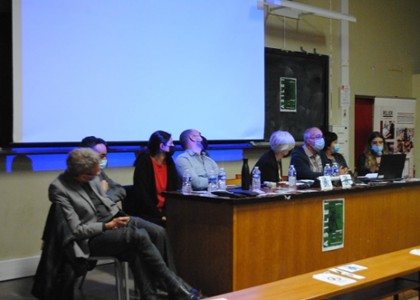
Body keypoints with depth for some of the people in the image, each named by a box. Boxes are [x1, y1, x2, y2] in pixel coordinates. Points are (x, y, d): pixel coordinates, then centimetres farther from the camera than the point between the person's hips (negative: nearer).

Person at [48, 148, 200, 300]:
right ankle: (175, 287, -18)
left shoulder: (92, 177, 2)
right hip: (92, 237, -7)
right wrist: (108, 226, -18)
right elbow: (76, 230, -15)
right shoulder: (58, 188, -16)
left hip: (114, 218, 7)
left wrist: (119, 217, -2)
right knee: (139, 236, -30)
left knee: (158, 232, -16)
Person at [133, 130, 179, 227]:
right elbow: (142, 195, -12)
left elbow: (174, 190, 7)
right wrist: (160, 215, -18)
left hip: (166, 211, 5)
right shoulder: (144, 163, -8)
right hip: (149, 215, -5)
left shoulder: (169, 162, 8)